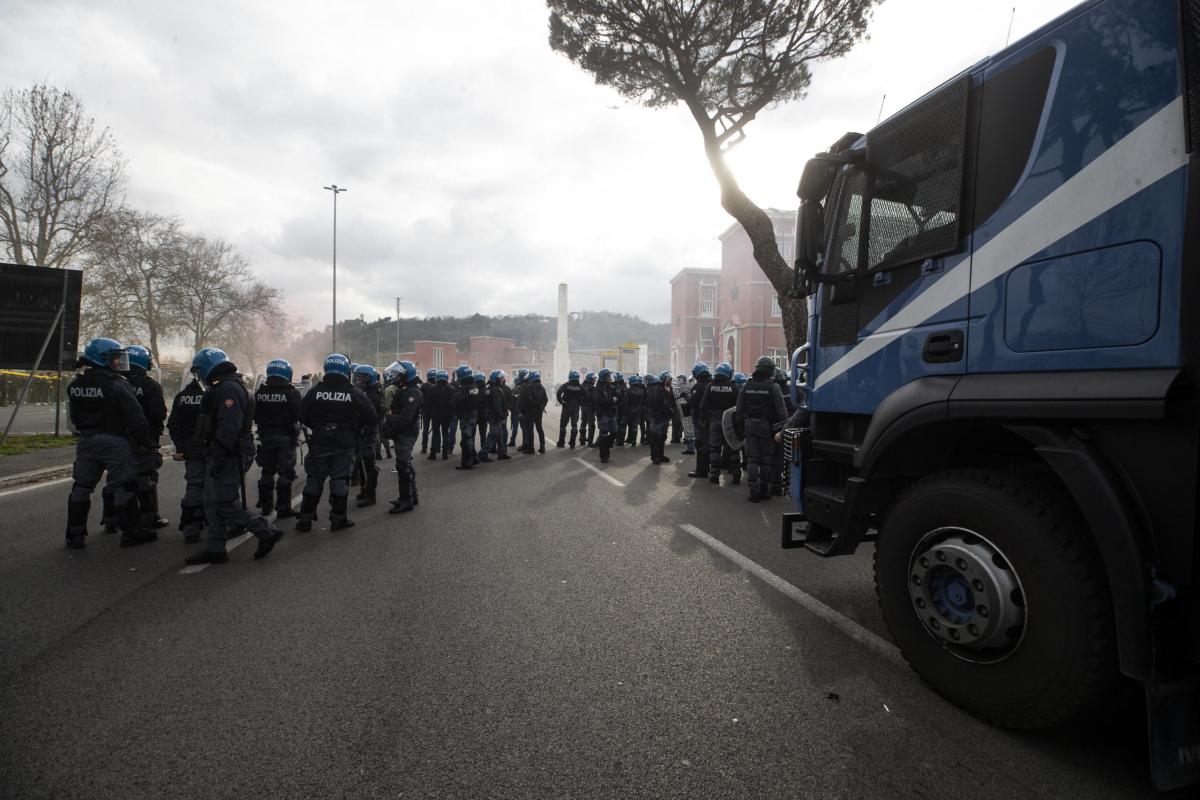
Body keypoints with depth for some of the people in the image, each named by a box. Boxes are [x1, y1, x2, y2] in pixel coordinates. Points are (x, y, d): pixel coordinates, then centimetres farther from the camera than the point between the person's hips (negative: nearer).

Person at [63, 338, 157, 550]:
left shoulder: (75, 385, 7)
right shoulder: (117, 384, -15)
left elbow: (74, 417, 16)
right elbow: (135, 417, -16)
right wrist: (146, 441, -7)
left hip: (86, 440, 7)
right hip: (115, 442, -7)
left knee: (81, 487, 15)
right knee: (123, 488, 1)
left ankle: (75, 535, 22)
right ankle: (131, 533, 8)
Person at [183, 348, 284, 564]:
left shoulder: (229, 388, -17)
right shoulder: (225, 387, 19)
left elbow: (229, 427, -25)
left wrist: (217, 457, -25)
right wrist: (213, 457, 22)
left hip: (229, 457, -11)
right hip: (222, 455, 11)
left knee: (226, 504, -7)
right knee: (213, 503, 13)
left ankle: (266, 532, 1)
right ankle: (214, 549, 19)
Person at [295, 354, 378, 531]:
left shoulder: (315, 390, -3)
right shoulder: (354, 393, -8)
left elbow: (302, 416, 0)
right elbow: (372, 417, -7)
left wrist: (317, 428, 15)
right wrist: (358, 431, 10)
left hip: (319, 442, 2)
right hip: (345, 443, -2)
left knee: (314, 479, 11)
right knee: (340, 480, 6)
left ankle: (305, 519, 17)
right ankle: (338, 519, 12)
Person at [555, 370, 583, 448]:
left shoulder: (566, 385, -7)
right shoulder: (580, 387, -2)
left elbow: (558, 394, -18)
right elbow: (584, 397, -7)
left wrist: (561, 402, -8)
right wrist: (581, 405, 4)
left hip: (566, 407, -1)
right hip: (576, 408, 2)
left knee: (563, 425, 10)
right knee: (574, 426, 8)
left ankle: (561, 443, 13)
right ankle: (572, 444, 5)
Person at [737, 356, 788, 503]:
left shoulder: (746, 386, 3)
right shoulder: (773, 387, -8)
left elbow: (739, 409, 6)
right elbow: (781, 410, -11)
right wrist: (782, 428, -6)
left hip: (750, 426, 3)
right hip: (766, 426, -2)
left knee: (752, 459, 6)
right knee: (765, 460, 8)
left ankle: (754, 491, 2)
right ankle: (764, 490, 15)